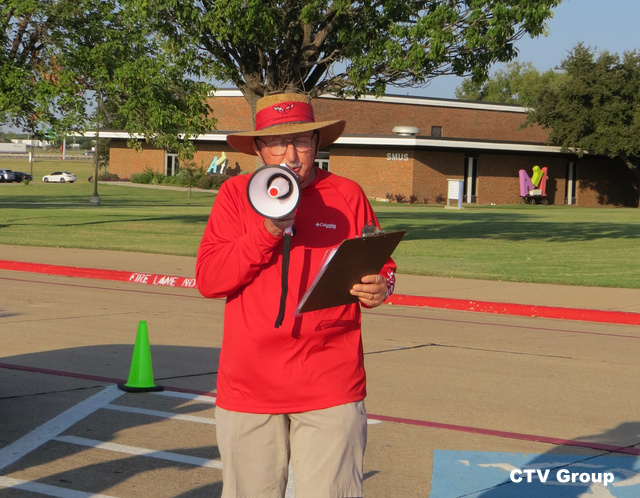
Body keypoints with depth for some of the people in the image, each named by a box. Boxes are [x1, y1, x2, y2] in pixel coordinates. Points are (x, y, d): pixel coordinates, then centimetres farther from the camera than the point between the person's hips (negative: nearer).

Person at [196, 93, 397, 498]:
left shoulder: (348, 195, 6)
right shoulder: (236, 194, 5)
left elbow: (383, 266, 13)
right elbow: (207, 279, -3)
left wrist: (378, 289, -11)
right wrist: (268, 232, -15)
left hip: (330, 387, -1)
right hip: (248, 385, 1)